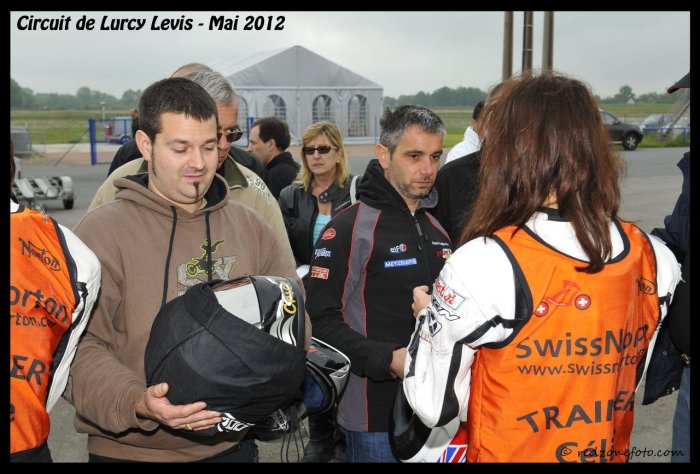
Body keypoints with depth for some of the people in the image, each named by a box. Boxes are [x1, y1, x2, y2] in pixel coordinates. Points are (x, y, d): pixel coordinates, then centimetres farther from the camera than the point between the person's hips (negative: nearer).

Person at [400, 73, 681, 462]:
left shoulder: (482, 264, -25)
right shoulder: (653, 258, -9)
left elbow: (435, 407, -16)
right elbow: (631, 378, 4)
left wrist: (428, 314, -2)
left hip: (507, 451, -4)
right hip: (611, 451, 5)